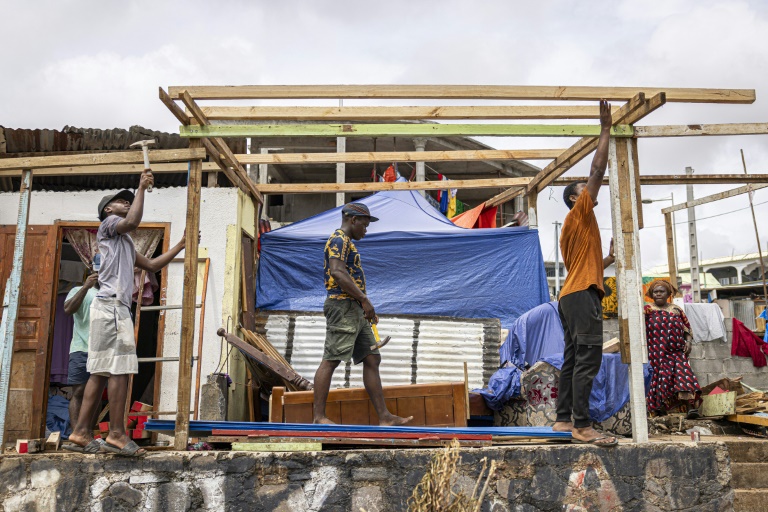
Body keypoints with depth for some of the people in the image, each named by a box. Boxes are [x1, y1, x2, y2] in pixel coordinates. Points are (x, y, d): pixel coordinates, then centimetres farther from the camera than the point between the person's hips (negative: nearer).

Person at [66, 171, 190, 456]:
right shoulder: (108, 224, 5)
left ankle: (81, 433, 8)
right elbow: (134, 221, -17)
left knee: (101, 372, 6)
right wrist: (141, 188, -6)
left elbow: (152, 265, 33)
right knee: (120, 370, -13)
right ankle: (117, 435, -13)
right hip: (112, 305, -10)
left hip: (114, 307, 10)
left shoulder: (125, 243, 31)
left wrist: (181, 245, 30)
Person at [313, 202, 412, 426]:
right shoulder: (339, 240, -7)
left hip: (356, 311, 11)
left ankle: (384, 416, 9)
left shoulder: (347, 243, 25)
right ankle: (319, 416, -4)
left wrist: (364, 305, 20)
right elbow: (337, 273, -22)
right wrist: (364, 299, -21)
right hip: (343, 307, -11)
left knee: (371, 360, 7)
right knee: (330, 360, -8)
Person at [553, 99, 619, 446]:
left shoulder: (573, 229, 27)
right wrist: (606, 127, 1)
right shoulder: (579, 213, 1)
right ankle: (581, 426, -17)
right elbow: (598, 169, -5)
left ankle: (564, 419, 10)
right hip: (583, 295, -10)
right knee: (587, 360, -15)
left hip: (572, 296, 10)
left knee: (573, 359, 8)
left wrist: (610, 258, 28)